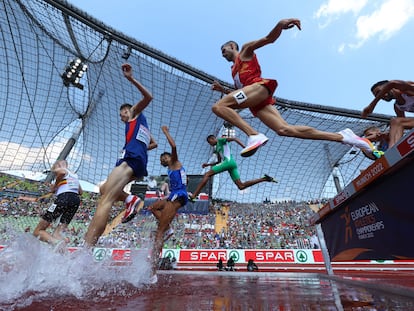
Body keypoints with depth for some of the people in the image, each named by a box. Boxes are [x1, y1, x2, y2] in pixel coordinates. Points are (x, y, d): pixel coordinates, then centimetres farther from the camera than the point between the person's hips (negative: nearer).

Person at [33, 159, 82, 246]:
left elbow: (62, 172, -16)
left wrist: (54, 186, -2)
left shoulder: (60, 170, 11)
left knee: (37, 231, -1)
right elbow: (80, 192, 32)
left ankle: (57, 243, -33)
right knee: (56, 235, 8)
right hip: (76, 200, 7)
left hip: (64, 198, -7)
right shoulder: (75, 175, 30)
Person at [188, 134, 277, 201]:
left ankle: (193, 196, -14)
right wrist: (208, 164, 30)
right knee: (241, 186, 0)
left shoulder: (221, 140, 11)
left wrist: (244, 147, -15)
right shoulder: (217, 149, 34)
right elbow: (219, 162, 39)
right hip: (232, 164, 9)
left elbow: (234, 138, -1)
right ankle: (265, 178, 0)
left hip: (229, 161, -9)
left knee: (207, 175, -9)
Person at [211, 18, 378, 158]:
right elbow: (237, 96, 39)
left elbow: (268, 39, 5)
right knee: (285, 129, -11)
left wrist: (280, 24, -15)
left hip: (260, 87, -7)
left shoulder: (245, 50, 21)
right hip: (256, 103, 7)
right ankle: (342, 136, -7)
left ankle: (254, 135, -34)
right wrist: (222, 89, 28)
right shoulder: (234, 70, 42)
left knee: (218, 106, -20)